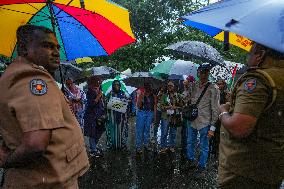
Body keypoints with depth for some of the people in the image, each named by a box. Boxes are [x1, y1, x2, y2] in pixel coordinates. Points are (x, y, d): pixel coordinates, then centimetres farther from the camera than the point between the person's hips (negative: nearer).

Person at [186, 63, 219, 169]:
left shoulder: (213, 89, -9)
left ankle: (201, 166, 28)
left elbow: (215, 110, -10)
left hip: (204, 123, -5)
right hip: (192, 121, 5)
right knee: (190, 143, 21)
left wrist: (212, 127, -12)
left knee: (204, 147, 9)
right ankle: (190, 161, 42)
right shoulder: (193, 86, 7)